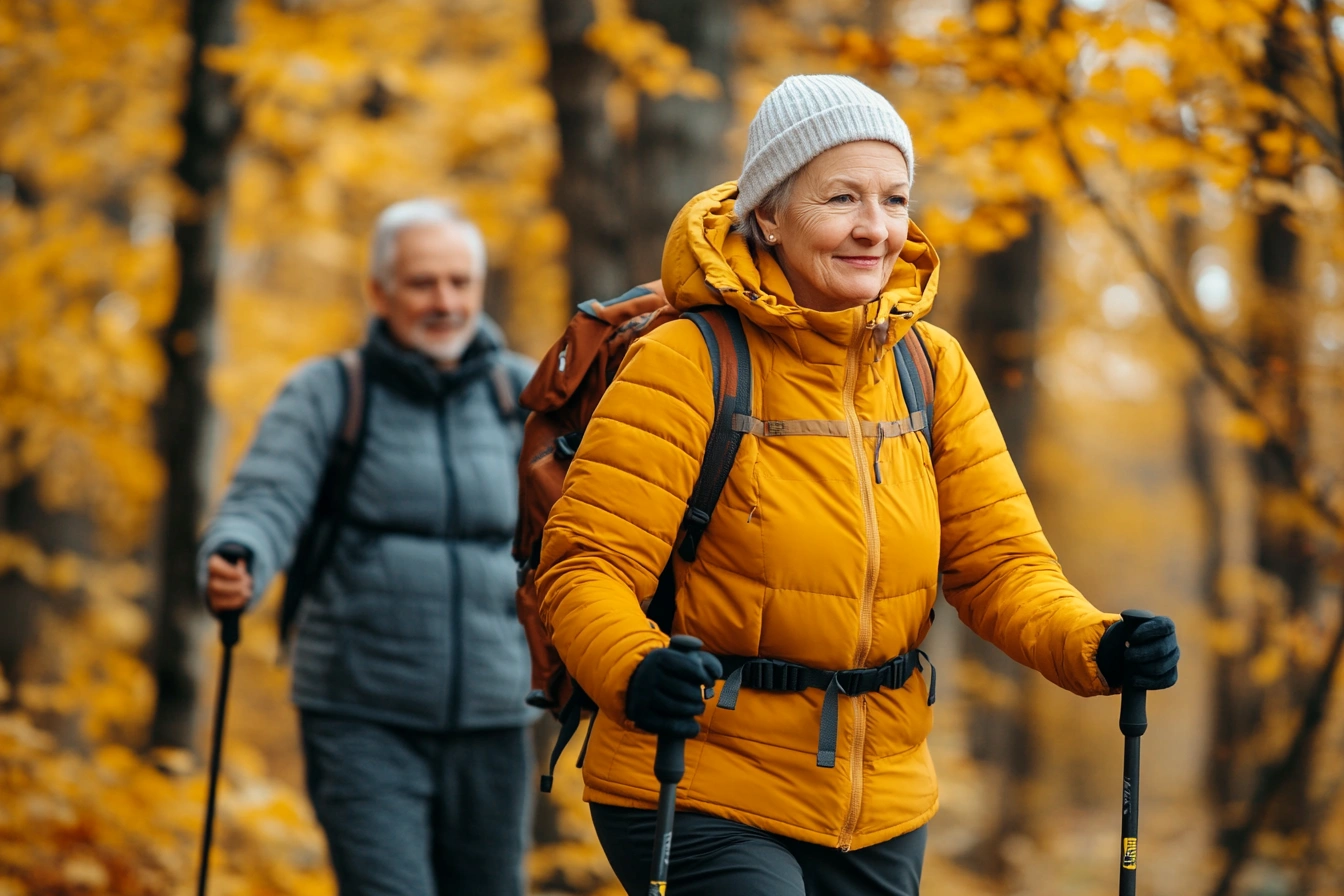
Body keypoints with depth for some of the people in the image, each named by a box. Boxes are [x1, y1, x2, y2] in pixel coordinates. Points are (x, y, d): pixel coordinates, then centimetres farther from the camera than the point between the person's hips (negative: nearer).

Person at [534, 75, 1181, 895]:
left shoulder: (932, 367, 5)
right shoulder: (686, 364, -13)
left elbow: (997, 557, 3)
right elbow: (588, 562, -16)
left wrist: (1094, 646, -17)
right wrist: (636, 669, -37)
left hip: (881, 806, 6)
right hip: (699, 790, -6)